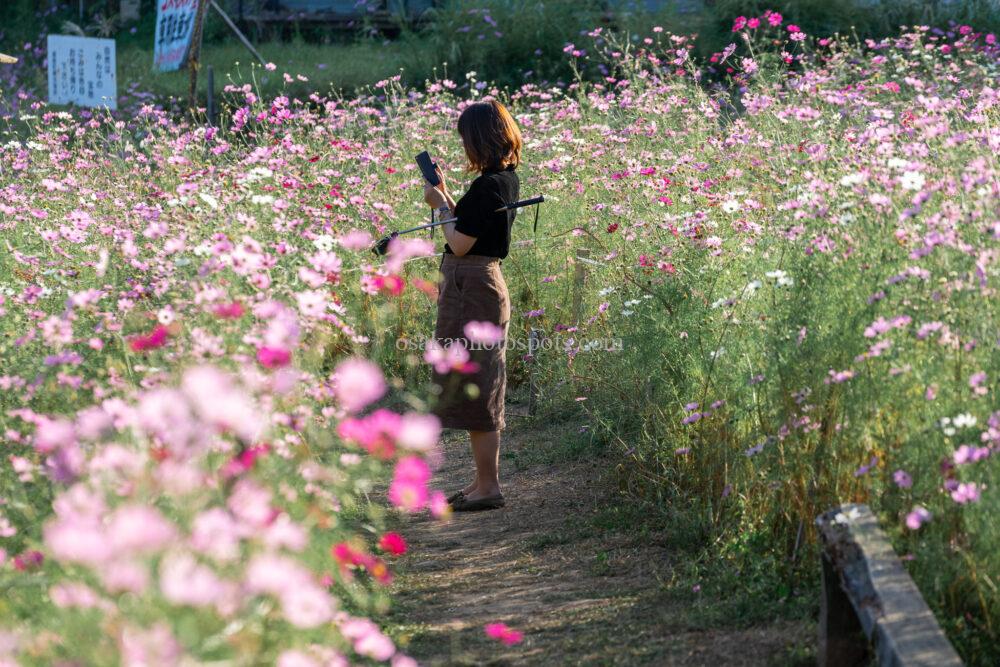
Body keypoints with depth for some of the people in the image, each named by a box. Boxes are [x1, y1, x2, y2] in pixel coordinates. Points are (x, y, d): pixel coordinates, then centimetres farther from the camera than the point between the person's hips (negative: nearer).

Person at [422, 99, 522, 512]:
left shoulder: (488, 185, -20)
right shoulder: (507, 179, 10)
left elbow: (459, 243, -19)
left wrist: (440, 204, -5)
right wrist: (445, 196, 13)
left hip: (470, 288, -10)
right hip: (485, 282, 10)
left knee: (472, 387, -4)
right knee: (481, 388, 16)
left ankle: (488, 486, 0)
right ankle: (484, 481, 23)